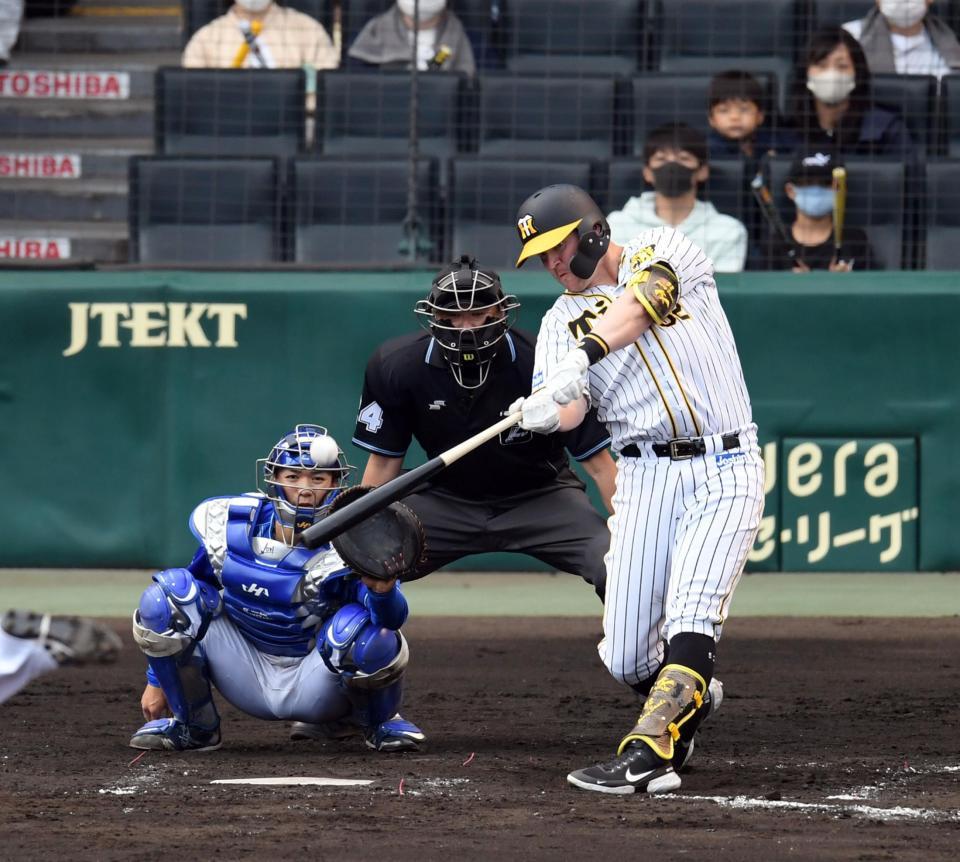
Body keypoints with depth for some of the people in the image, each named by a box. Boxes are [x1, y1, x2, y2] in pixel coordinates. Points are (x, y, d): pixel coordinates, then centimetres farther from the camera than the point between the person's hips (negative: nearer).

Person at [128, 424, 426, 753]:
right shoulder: (231, 526, -9)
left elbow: (393, 618, -37)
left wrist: (383, 588, -60)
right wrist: (156, 680, 9)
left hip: (313, 687, -3)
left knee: (365, 632, -35)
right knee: (171, 592, -18)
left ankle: (380, 721, 1)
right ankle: (192, 725, 2)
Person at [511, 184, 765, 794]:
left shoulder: (665, 250, 4)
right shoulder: (563, 321, 11)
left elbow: (640, 305, -18)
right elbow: (569, 409, -6)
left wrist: (585, 355, -34)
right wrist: (543, 413, -31)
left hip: (726, 471, -4)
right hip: (646, 476, 4)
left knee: (691, 623, -21)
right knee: (627, 661, -2)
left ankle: (647, 756, -28)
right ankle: (692, 698, 29)